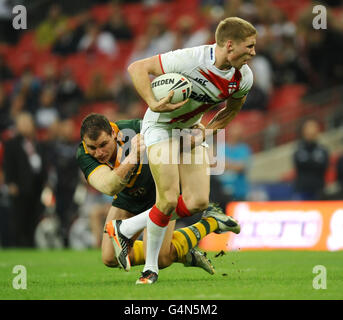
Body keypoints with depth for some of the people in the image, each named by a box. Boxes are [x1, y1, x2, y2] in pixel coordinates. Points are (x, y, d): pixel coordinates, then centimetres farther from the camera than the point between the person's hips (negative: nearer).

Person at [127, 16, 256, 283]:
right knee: (169, 199, -16)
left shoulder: (243, 77, -12)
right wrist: (154, 104, -35)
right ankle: (150, 267, 1)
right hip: (161, 125, -6)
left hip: (191, 128, 6)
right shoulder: (190, 59, -30)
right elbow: (137, 68, -25)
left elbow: (233, 107, 11)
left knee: (198, 202, -6)